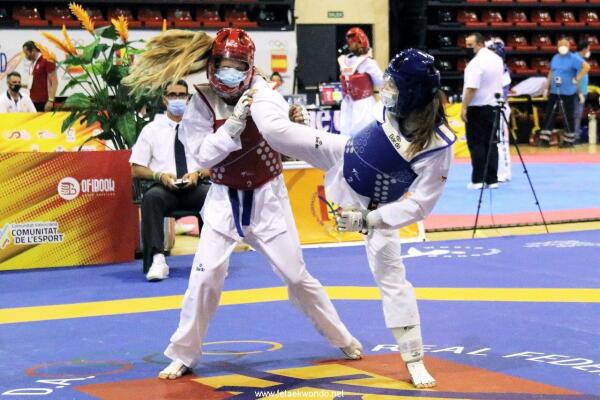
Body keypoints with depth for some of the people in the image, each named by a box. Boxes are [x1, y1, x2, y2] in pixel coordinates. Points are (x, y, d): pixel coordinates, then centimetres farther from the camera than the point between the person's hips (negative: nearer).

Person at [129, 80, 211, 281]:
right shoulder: (151, 129, 11)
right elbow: (137, 169, 8)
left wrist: (198, 174, -12)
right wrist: (159, 176, -12)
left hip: (195, 187, 0)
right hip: (165, 188, 0)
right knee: (151, 197, -35)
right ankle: (157, 259, -39)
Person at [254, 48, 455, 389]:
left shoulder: (438, 145, -38)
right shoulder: (401, 109, -23)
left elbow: (419, 204, -31)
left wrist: (368, 219, -32)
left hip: (374, 205, -4)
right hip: (344, 159, 4)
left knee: (392, 278, 1)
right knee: (277, 131, 1)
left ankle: (414, 358, 14)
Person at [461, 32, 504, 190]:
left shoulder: (476, 62, -17)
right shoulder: (497, 59, 10)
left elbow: (471, 88, -22)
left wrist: (464, 107, -19)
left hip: (477, 107, -8)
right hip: (493, 106, 8)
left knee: (476, 143, -1)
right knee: (491, 143, 9)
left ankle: (478, 180, -2)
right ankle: (492, 179, 9)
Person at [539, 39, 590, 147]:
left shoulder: (573, 58, -9)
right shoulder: (555, 58, 12)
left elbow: (586, 67, -20)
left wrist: (577, 79, -16)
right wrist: (547, 88, 14)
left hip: (568, 92, -6)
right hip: (554, 91, 6)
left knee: (568, 116, 2)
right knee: (549, 114, 3)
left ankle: (569, 140, 11)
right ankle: (544, 139, 7)